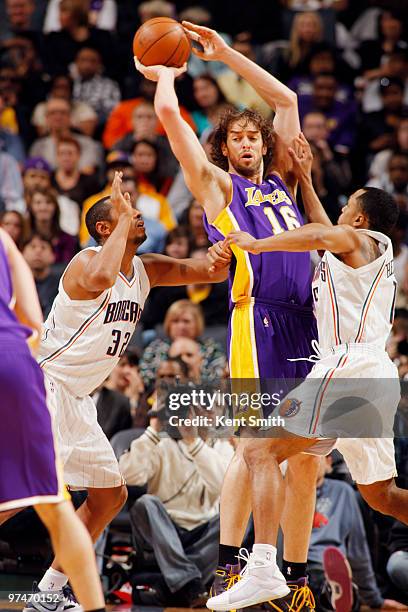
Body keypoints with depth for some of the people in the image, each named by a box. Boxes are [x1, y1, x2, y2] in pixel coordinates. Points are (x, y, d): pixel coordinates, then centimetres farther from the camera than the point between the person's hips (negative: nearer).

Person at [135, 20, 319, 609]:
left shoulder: (281, 181, 25)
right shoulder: (217, 185, 11)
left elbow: (286, 99, 31)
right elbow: (169, 114, 3)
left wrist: (225, 54, 32)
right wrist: (166, 74, 22)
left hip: (307, 325, 6)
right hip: (258, 319, -5)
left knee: (306, 457, 3)